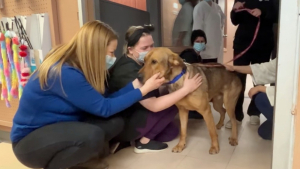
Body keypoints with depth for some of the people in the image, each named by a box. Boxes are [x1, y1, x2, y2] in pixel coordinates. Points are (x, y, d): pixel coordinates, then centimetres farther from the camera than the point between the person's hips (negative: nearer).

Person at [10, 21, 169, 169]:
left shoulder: (77, 65, -3)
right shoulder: (65, 73, -29)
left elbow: (103, 100, -4)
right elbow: (104, 108, -24)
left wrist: (136, 83, -5)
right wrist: (144, 90, -19)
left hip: (60, 126, 8)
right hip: (30, 140, -8)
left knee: (115, 122, -11)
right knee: (92, 136, -34)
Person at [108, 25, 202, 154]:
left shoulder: (137, 62, 3)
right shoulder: (129, 72, -28)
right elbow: (154, 106, -31)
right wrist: (186, 89, -28)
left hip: (131, 115, 9)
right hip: (122, 124, -9)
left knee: (172, 131, 9)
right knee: (172, 104, -13)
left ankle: (125, 140, 9)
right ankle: (143, 142, -3)